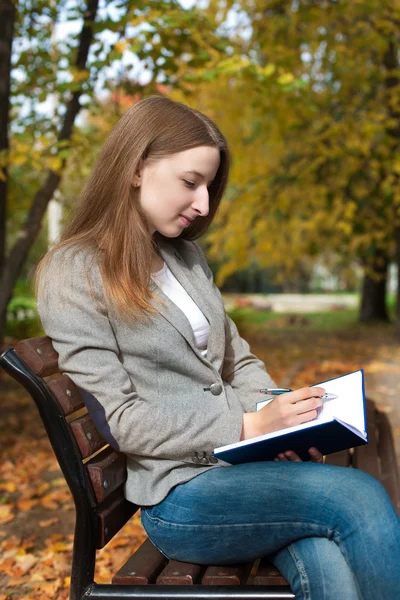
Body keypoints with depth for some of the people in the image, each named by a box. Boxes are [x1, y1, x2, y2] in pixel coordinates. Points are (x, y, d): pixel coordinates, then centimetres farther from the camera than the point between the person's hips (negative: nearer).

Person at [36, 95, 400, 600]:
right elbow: (121, 419, -12)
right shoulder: (73, 275, -8)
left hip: (246, 464, 5)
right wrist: (248, 426, -17)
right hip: (180, 494, -5)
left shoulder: (186, 255, 13)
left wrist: (284, 422, -3)